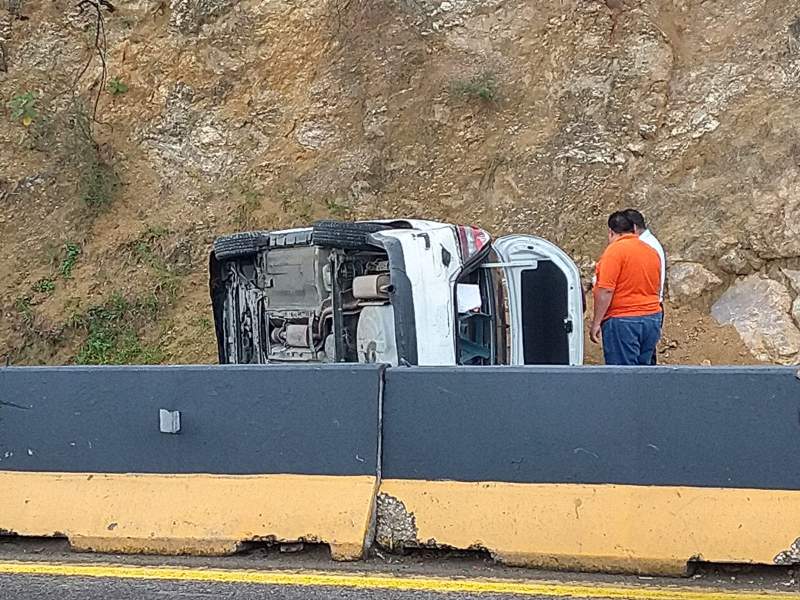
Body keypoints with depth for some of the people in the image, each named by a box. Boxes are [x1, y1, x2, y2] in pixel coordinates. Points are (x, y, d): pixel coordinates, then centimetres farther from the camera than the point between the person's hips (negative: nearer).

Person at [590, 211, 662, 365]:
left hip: (623, 321, -7)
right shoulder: (652, 252, 12)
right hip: (652, 318, 7)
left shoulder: (614, 250, -12)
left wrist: (596, 323, -13)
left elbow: (606, 290, -17)